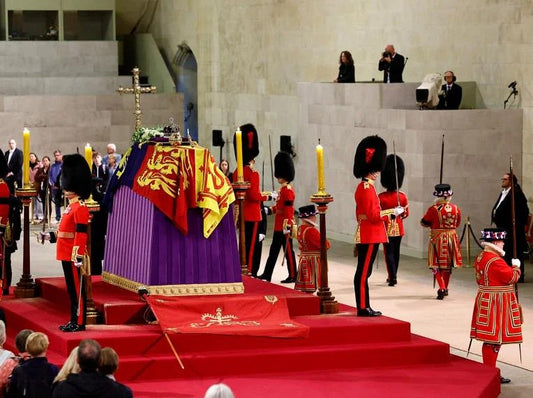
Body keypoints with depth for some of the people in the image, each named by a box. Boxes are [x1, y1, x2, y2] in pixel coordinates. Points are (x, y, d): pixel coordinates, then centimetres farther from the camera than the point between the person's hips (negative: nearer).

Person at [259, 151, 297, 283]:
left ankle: (293, 276, 5)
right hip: (278, 226, 10)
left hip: (284, 227, -10)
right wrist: (269, 210, 15)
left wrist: (287, 226, -24)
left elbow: (288, 210, -21)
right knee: (274, 249, 12)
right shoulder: (283, 189, 14)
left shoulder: (288, 190, -16)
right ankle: (267, 274, 17)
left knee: (288, 250, -2)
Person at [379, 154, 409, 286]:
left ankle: (392, 278, -11)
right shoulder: (403, 196, -4)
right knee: (396, 252, 14)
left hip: (387, 228, -3)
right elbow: (406, 214, 4)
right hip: (399, 228, 3)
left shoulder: (381, 197, -13)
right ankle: (393, 276, 24)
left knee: (389, 252, -1)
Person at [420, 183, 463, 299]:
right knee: (448, 265, 17)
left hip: (437, 238, -4)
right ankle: (445, 288, 30)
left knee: (437, 266, 3)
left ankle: (442, 288, -12)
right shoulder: (456, 209, -2)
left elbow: (424, 223, -1)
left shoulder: (434, 209, -14)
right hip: (452, 237, 4)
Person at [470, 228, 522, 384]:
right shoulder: (496, 261, -22)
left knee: (489, 340, 16)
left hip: (484, 301, 10)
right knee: (494, 340, -5)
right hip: (497, 304, -10)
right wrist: (516, 267, 3)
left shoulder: (480, 258, 10)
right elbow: (511, 277, -17)